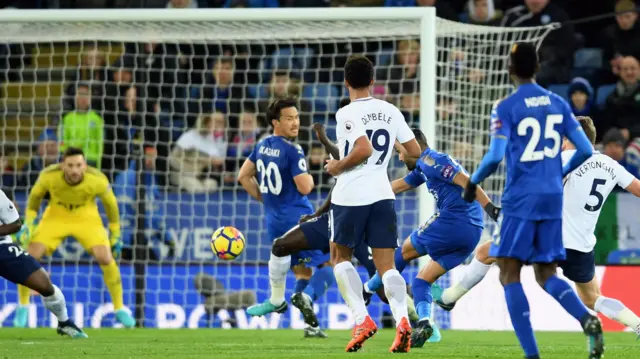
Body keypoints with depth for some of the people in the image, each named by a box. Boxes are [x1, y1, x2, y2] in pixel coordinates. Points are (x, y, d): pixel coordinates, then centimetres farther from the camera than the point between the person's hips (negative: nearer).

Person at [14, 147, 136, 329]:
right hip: (56, 217, 1)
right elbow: (34, 197, -4)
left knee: (106, 259, -20)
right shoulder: (48, 176, -28)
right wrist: (28, 224, -12)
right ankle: (23, 307, 6)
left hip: (87, 218, -1)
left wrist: (116, 235, 0)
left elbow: (110, 203, -8)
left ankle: (119, 309, 1)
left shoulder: (98, 180, -29)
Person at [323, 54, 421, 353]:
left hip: (350, 196, -4)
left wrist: (337, 166, -8)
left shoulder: (347, 113, -9)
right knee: (386, 266, 4)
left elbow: (364, 149, -23)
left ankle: (362, 319, -1)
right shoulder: (390, 111, 8)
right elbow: (415, 151, 8)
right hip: (382, 194, 4)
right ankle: (402, 319, -22)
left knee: (340, 257, 15)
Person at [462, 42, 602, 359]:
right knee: (547, 275, 12)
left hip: (521, 201, -5)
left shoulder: (505, 108, -7)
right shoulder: (558, 104, 9)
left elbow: (495, 156, -16)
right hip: (553, 199, 5)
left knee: (509, 275, 2)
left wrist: (473, 182, 1)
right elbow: (585, 150, 7)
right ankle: (587, 319, -18)